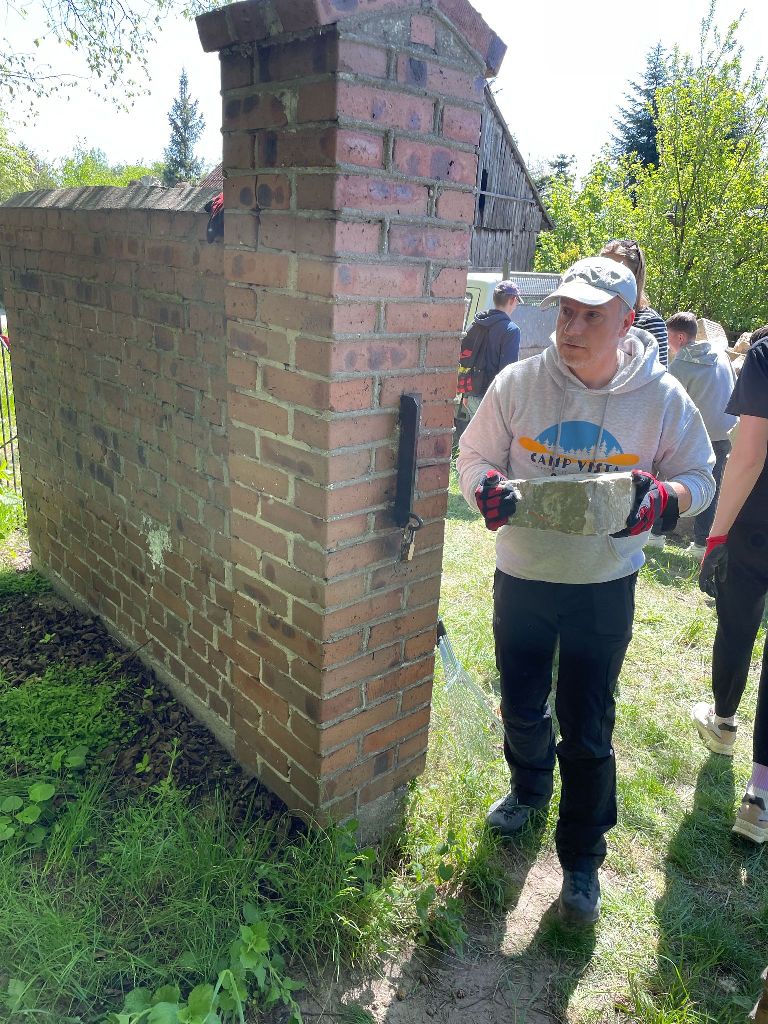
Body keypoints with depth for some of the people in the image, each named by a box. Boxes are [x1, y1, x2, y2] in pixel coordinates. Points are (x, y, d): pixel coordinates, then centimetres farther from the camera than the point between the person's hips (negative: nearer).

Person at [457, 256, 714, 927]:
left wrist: (661, 498, -21)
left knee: (587, 732, 5)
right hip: (520, 576, 2)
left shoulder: (662, 398, -9)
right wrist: (487, 488, -22)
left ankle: (582, 859, 28)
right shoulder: (518, 383, -8)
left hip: (604, 588, -2)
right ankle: (529, 790, 52)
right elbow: (475, 457, 1)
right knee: (522, 706, 19)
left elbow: (700, 478, 2)